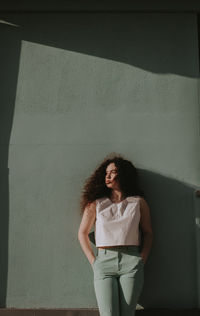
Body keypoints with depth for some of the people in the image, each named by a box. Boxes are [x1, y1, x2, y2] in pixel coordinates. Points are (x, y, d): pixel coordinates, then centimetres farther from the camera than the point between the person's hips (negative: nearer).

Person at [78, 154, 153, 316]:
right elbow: (82, 233, 16)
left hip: (131, 261, 0)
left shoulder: (139, 202, 12)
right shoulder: (96, 203, 12)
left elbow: (148, 233, 14)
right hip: (104, 261, 0)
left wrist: (142, 260, 1)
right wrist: (93, 261, 5)